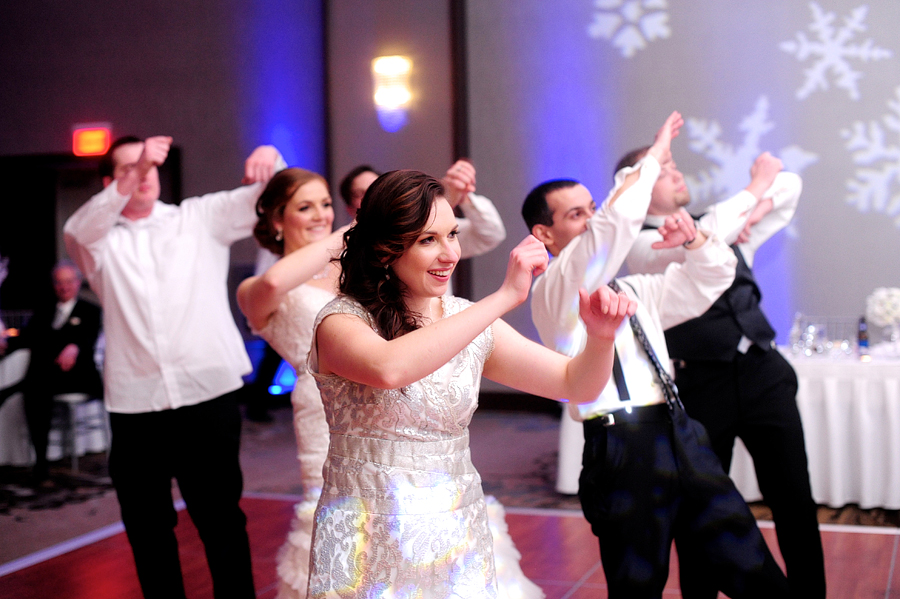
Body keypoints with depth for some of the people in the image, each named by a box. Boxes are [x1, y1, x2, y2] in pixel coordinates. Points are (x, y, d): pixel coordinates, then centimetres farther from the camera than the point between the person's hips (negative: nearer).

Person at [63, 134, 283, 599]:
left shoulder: (200, 217, 12)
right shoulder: (100, 238, 10)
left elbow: (260, 197, 3)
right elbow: (77, 231, -13)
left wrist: (269, 161, -22)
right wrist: (134, 174, -28)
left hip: (206, 394, -1)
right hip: (133, 404, 1)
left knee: (220, 518, 2)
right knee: (146, 527, 10)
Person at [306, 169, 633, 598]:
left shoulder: (471, 322, 3)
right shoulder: (342, 321, -11)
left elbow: (577, 385, 3)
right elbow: (389, 368, -34)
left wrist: (600, 335, -19)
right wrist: (505, 297, -32)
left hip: (459, 545, 4)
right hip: (368, 548, -4)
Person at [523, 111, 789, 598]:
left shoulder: (632, 291, 21)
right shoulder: (552, 291, -2)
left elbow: (712, 279, 29)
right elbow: (617, 221, -16)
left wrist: (694, 238, 9)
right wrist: (653, 157, -4)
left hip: (681, 436, 7)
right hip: (621, 446, -7)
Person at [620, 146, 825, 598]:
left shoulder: (727, 226, 15)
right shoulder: (642, 244, -3)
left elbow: (789, 185, 18)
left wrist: (755, 210, -2)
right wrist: (755, 186, -11)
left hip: (765, 374, 5)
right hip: (704, 386, -4)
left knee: (796, 501, 5)